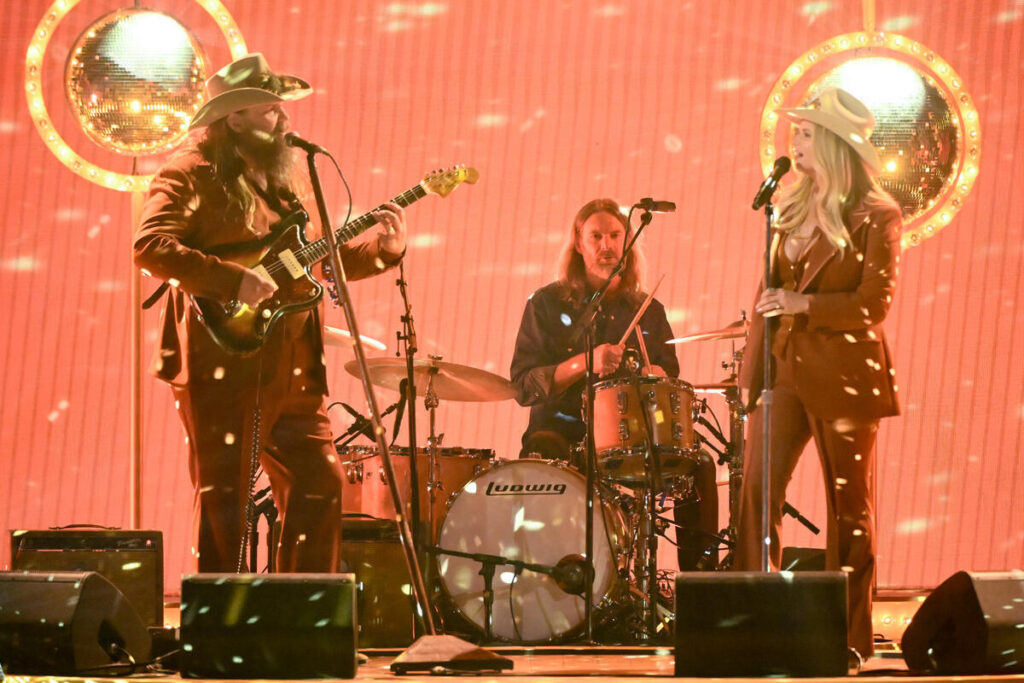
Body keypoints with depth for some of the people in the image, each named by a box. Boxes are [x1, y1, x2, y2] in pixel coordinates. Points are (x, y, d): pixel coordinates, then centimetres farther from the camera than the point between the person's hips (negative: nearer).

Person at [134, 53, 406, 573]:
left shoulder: (287, 176, 19)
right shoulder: (193, 174, -5)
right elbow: (150, 247, -18)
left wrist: (382, 248, 6)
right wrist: (234, 281, -22)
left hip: (291, 368, 7)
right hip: (223, 367, -7)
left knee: (320, 485, 8)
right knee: (222, 502, -3)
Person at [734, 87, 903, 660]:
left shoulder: (877, 216, -8)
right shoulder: (794, 206, 11)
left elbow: (875, 303, -13)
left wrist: (804, 303, -23)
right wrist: (753, 370, 11)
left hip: (844, 375, -6)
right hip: (787, 369, 6)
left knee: (849, 504, 3)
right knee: (756, 490, -2)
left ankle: (851, 637, 12)